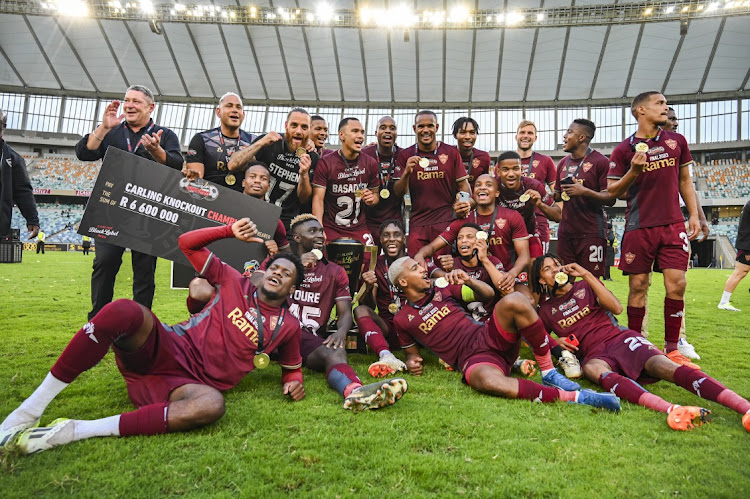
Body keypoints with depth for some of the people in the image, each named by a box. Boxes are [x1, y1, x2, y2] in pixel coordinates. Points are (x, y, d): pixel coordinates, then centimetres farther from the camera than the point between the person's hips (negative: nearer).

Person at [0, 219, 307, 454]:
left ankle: (74, 431, -31)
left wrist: (293, 381, 0)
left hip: (188, 383, 0)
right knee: (124, 310, -33)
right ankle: (29, 410, -22)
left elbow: (292, 366, 24)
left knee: (212, 405, -40)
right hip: (168, 348, 1)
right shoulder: (236, 283, 13)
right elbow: (188, 243, 16)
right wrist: (230, 232, 3)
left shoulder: (287, 327, 13)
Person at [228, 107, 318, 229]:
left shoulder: (312, 158, 0)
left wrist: (304, 175, -18)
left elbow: (304, 199, 1)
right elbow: (233, 165, -13)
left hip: (286, 223, 1)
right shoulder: (268, 143, -4)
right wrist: (260, 143, -23)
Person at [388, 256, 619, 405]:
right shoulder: (402, 319, 9)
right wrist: (412, 360, -2)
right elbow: (412, 350, 22)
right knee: (490, 383, -42)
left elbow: (488, 293, 17)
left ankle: (549, 373, -16)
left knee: (515, 300, -28)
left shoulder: (441, 290, 17)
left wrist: (468, 281, -3)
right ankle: (574, 397, -37)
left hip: (490, 337, 4)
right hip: (473, 360, -4)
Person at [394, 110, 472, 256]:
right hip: (417, 223, 1)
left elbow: (463, 185, 9)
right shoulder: (405, 155, 7)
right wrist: (407, 172, -15)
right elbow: (398, 193, 4)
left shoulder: (451, 152, 6)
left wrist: (466, 203, -13)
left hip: (447, 222, -1)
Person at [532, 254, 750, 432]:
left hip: (620, 338, 1)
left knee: (662, 366, -29)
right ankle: (672, 410, -61)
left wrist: (587, 275, 0)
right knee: (593, 370, -39)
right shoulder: (547, 310, 19)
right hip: (595, 353, -1)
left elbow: (616, 308, 4)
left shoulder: (584, 286, 17)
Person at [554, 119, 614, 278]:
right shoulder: (563, 162, 15)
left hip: (591, 232, -6)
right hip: (565, 232, 6)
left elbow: (610, 199, -10)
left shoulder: (600, 161, -6)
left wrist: (585, 192, -21)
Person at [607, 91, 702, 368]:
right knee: (638, 286, 2)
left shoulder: (677, 141, 11)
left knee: (677, 284, -3)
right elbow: (613, 191, 0)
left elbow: (685, 180, 17)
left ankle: (672, 348, 9)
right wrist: (634, 171, -16)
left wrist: (694, 215, 9)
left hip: (673, 225, 3)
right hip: (639, 228, -3)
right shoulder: (624, 149, 1)